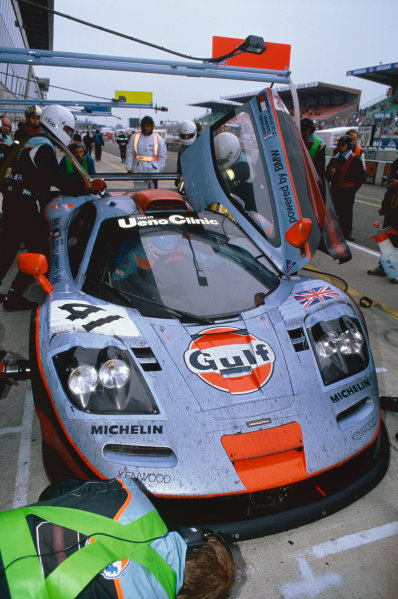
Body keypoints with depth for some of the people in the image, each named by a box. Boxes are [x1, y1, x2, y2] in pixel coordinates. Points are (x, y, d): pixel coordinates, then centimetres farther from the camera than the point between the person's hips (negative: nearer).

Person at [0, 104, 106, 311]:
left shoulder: (30, 142, 20)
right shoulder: (43, 146, -13)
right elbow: (59, 180, -23)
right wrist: (88, 185, -18)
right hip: (27, 207, -10)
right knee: (39, 252, -1)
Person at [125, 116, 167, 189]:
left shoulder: (158, 138, 4)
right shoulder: (135, 137, 7)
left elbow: (163, 155, 5)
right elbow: (129, 153, 8)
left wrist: (159, 170, -2)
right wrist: (129, 168, 2)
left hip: (153, 170, -1)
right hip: (138, 170, 1)